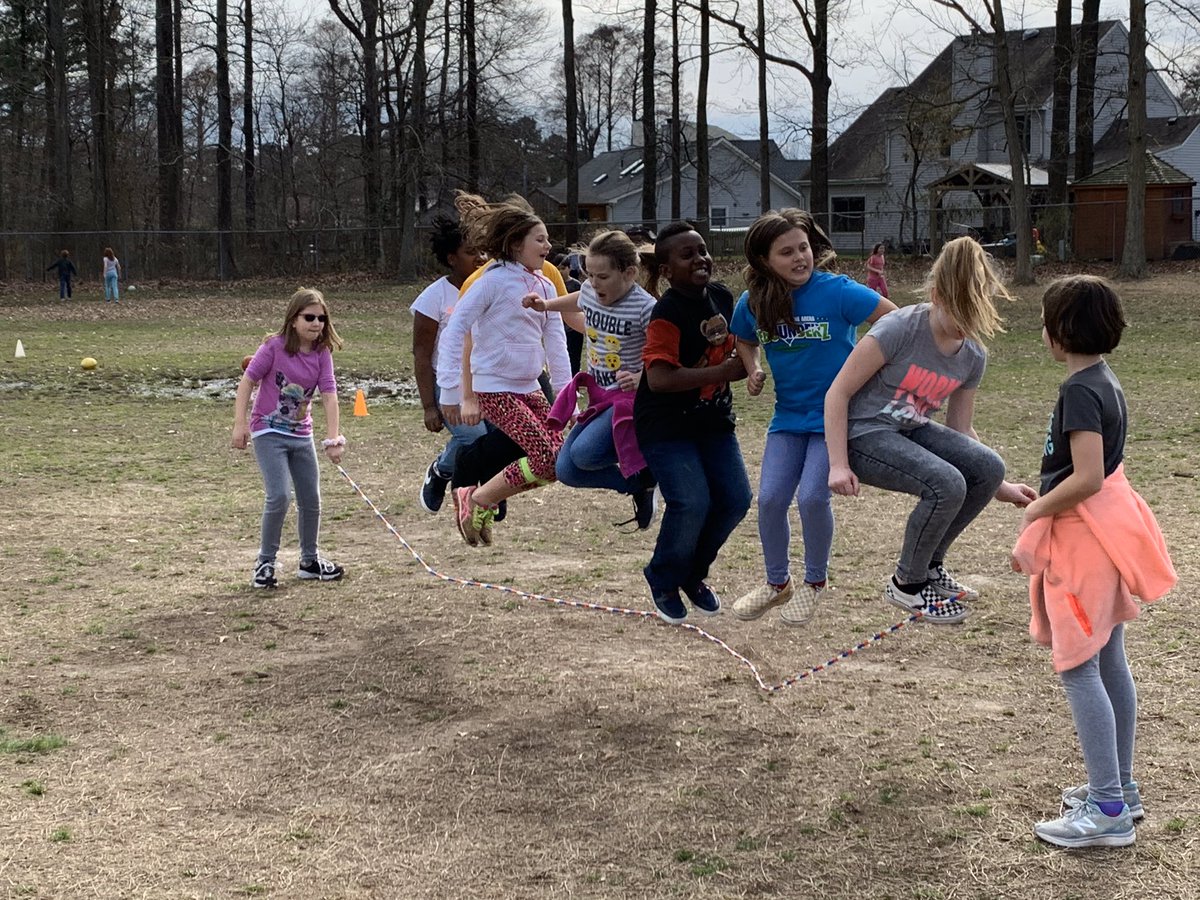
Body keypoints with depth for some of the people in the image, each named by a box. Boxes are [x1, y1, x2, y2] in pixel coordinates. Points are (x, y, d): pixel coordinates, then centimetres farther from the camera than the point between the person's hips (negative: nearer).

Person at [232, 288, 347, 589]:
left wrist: (333, 439, -19)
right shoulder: (274, 347, -15)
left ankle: (310, 561, 30)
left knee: (311, 500, 11)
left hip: (301, 436, 5)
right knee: (279, 496, -17)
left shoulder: (322, 353, -4)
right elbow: (247, 382, -11)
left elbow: (329, 395, -11)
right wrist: (240, 424, -17)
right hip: (268, 432, -5)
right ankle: (265, 563, -1)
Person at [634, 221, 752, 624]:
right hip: (667, 427, -7)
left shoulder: (722, 297, 2)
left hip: (714, 421, 7)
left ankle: (693, 574, 27)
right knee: (692, 503, -18)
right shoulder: (667, 314, -21)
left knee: (736, 500, 2)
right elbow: (659, 378, -31)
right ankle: (664, 581, 9)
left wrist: (745, 364, 0)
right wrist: (724, 372, -29)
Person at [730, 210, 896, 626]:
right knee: (770, 498, -4)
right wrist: (753, 371, 0)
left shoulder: (837, 291, -17)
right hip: (788, 417, 4)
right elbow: (744, 340, 19)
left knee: (812, 496, -15)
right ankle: (777, 583, 21)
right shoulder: (753, 305, -3)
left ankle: (815, 583, 12)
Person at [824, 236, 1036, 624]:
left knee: (988, 468, -14)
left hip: (911, 430, 7)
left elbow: (960, 431, 11)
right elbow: (837, 394, -17)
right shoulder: (899, 330, -22)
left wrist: (1001, 488, 10)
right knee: (946, 485, -28)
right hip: (864, 434, -7)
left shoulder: (973, 356, -2)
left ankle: (929, 566, 8)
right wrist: (838, 464, -22)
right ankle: (907, 584, -2)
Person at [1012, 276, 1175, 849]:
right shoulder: (1105, 382, 11)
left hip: (1084, 538, -10)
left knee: (1078, 669, -7)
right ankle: (1121, 787, 25)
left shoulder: (1080, 392, -20)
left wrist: (1035, 512, -11)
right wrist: (1042, 518, 18)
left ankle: (1108, 811, -4)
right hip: (1105, 531, 10)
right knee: (1110, 664, 15)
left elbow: (1086, 479, -27)